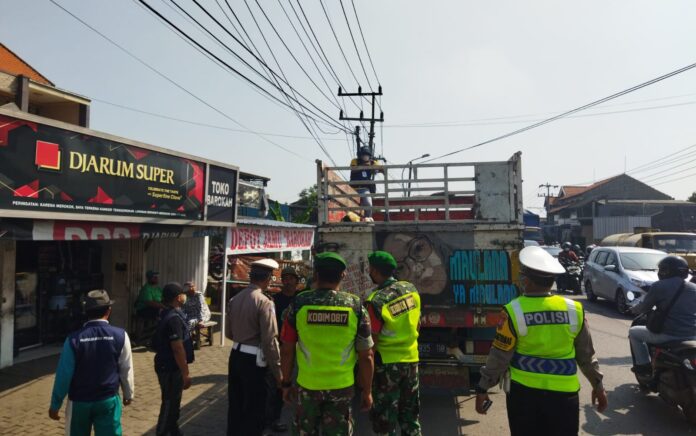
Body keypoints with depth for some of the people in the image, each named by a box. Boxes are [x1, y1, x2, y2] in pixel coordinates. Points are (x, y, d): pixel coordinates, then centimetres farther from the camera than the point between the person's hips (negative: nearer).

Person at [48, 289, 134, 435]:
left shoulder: (74, 339, -11)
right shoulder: (120, 336, -11)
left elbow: (63, 374, -7)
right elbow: (126, 370, -3)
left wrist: (55, 405, 6)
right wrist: (128, 394, 13)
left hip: (79, 402, 1)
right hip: (108, 401, -1)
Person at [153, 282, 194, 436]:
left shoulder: (170, 315, 8)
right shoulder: (174, 318, -24)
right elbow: (178, 349, -26)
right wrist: (185, 373, -21)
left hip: (169, 366, 10)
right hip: (171, 369, -10)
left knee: (173, 402, 20)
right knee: (170, 403, 2)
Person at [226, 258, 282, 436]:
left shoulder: (234, 299, 3)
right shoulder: (264, 302, -19)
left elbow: (228, 332, 12)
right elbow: (270, 340, -20)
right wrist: (277, 371, -12)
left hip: (235, 355, 7)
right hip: (253, 360, -7)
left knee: (235, 404, 21)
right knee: (254, 410, 7)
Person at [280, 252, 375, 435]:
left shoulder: (299, 303, -11)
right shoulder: (356, 306, -11)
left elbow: (287, 351, -5)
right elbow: (366, 357, -7)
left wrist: (286, 383, 8)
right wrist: (367, 391, 4)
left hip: (307, 385, 0)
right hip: (341, 386, 0)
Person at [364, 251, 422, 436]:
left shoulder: (376, 301, -23)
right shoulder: (411, 289, -4)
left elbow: (372, 340, -18)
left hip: (387, 363, -6)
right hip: (411, 358, 6)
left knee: (384, 417, 10)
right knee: (410, 414, 21)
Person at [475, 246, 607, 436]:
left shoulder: (513, 311, -14)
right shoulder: (574, 310, -5)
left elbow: (499, 357, -10)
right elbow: (586, 354, 5)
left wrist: (483, 388, 1)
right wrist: (597, 384, 19)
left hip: (523, 391, -2)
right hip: (564, 392, 2)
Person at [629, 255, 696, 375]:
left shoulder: (659, 286, -7)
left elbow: (644, 308, 1)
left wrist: (634, 309, 23)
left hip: (669, 335, -5)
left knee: (633, 332, 16)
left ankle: (644, 365, 11)